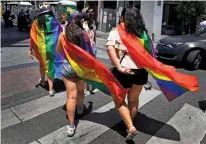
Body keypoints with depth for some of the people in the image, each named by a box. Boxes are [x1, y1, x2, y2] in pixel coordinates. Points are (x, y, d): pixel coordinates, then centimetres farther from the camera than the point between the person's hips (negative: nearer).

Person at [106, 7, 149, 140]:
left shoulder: (116, 31, -3)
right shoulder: (142, 32, 10)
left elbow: (110, 48, -20)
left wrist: (119, 67, -21)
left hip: (124, 71, -4)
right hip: (141, 70, 5)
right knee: (134, 99, 24)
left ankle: (130, 127, 6)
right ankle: (130, 123, 40)